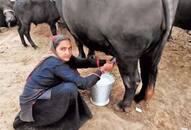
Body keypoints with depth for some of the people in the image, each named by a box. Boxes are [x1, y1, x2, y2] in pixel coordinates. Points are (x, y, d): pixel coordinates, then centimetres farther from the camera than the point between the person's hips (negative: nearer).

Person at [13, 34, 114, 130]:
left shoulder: (62, 59, -4)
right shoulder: (56, 65, -28)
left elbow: (83, 62, 2)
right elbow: (83, 83, -29)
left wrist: (104, 62, -5)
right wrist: (102, 70, -19)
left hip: (42, 93, 8)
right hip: (32, 104, -8)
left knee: (72, 71, 3)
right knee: (70, 88, -26)